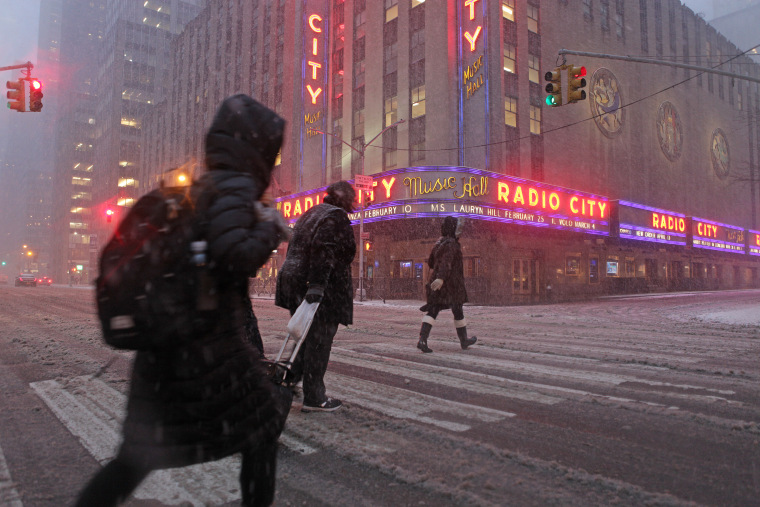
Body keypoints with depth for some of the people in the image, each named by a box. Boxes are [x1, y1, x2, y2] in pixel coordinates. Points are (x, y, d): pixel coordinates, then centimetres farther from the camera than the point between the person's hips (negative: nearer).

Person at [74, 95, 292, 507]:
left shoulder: (193, 187, 14)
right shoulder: (236, 184, -11)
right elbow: (234, 256, -25)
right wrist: (270, 230, -7)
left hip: (162, 341, 8)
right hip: (212, 344, -8)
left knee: (140, 451, 18)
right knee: (262, 425, 13)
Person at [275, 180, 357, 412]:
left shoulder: (310, 213, 21)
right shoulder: (336, 215, -9)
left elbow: (294, 248, 22)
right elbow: (324, 250, -22)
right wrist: (317, 284, -27)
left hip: (294, 279, 9)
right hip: (324, 290, -9)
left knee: (306, 338, 19)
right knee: (319, 341, -2)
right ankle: (314, 397, 5)